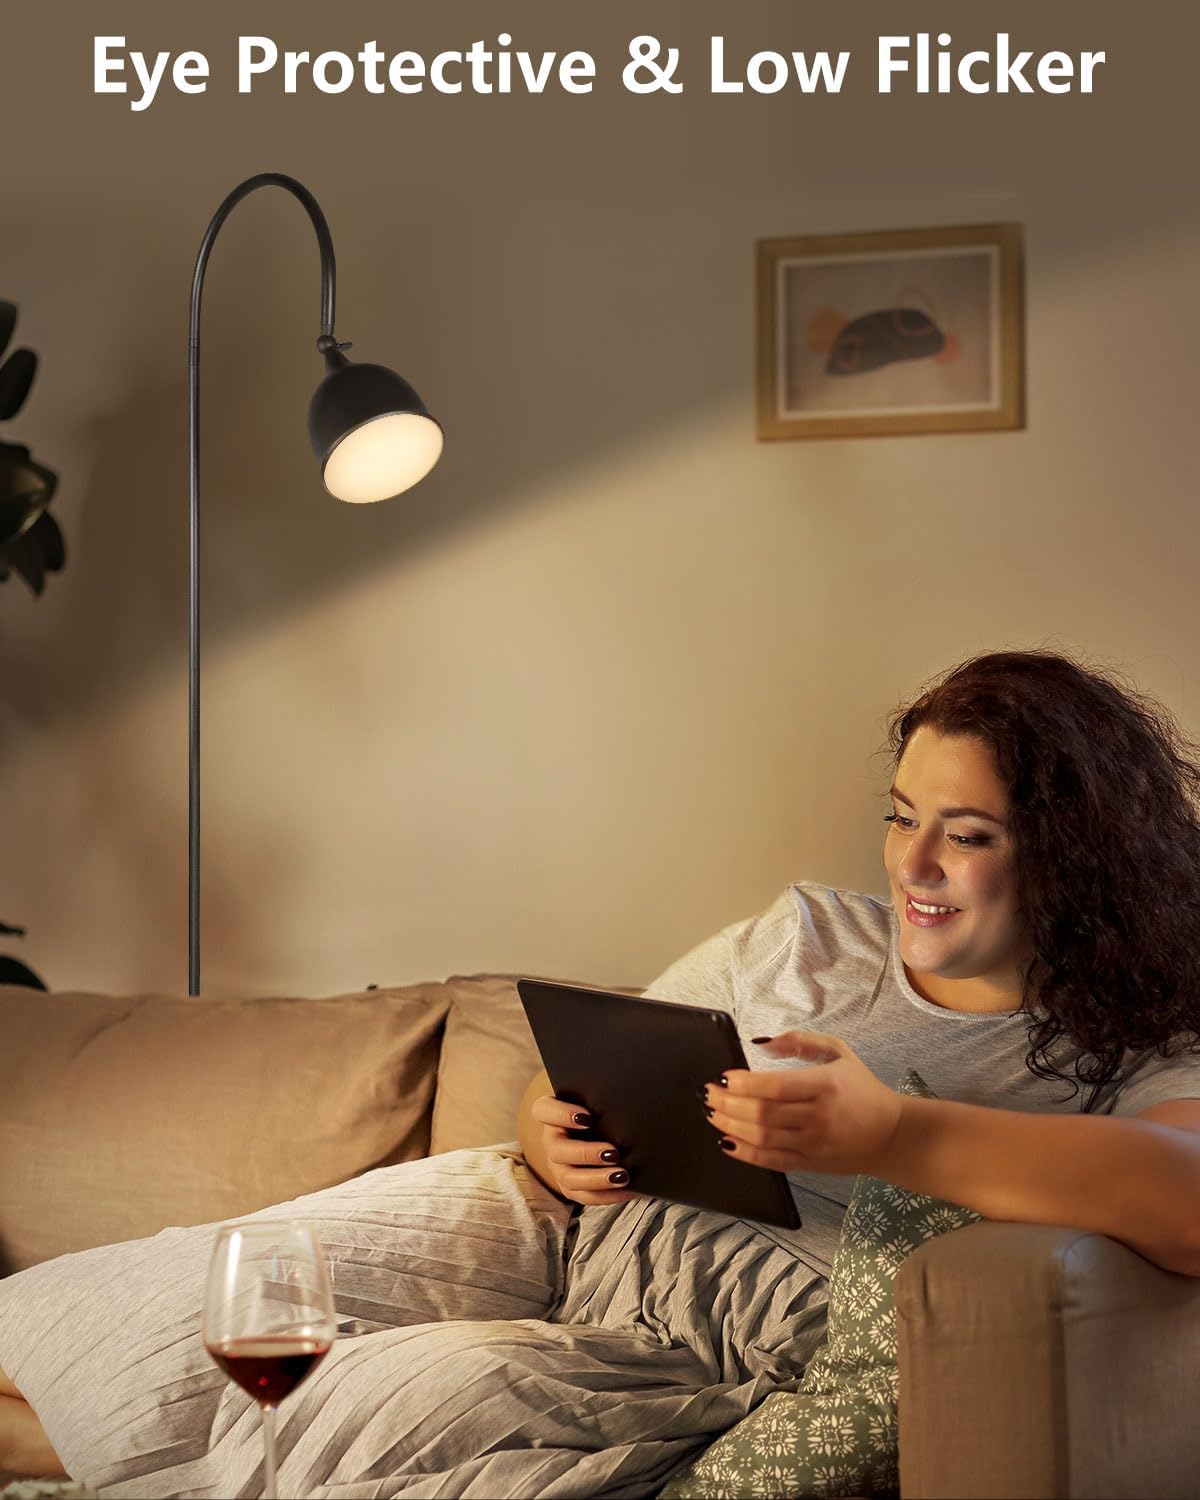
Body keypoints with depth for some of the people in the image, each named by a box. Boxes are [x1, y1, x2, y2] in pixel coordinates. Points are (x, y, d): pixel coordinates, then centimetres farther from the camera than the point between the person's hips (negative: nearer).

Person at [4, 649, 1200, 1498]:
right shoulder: (805, 935, 10)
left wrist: (896, 1136, -34)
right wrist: (551, 1138, -10)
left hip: (706, 1355, -4)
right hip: (553, 1229, 5)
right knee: (206, 1307, -12)